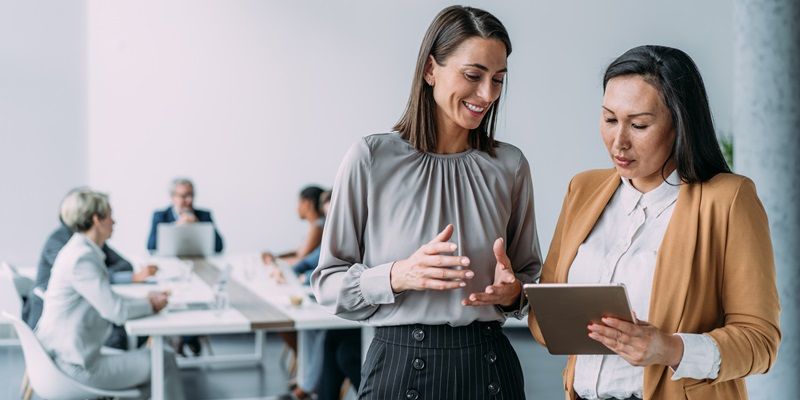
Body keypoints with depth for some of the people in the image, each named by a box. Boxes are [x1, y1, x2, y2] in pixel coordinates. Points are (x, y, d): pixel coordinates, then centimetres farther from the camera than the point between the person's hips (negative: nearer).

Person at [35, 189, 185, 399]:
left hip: (67, 355, 10)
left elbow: (107, 300, 17)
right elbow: (116, 311, -21)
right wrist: (151, 304, -4)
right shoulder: (82, 257, -20)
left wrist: (146, 298, 6)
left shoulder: (80, 250, 10)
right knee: (165, 362, -4)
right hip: (75, 366, -10)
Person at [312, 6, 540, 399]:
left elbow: (530, 272, 12)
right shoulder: (372, 158, -8)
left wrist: (513, 291, -9)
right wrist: (398, 276, -22)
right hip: (399, 364, -2)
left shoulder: (510, 166, 2)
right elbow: (329, 283, -5)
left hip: (488, 365, 3)